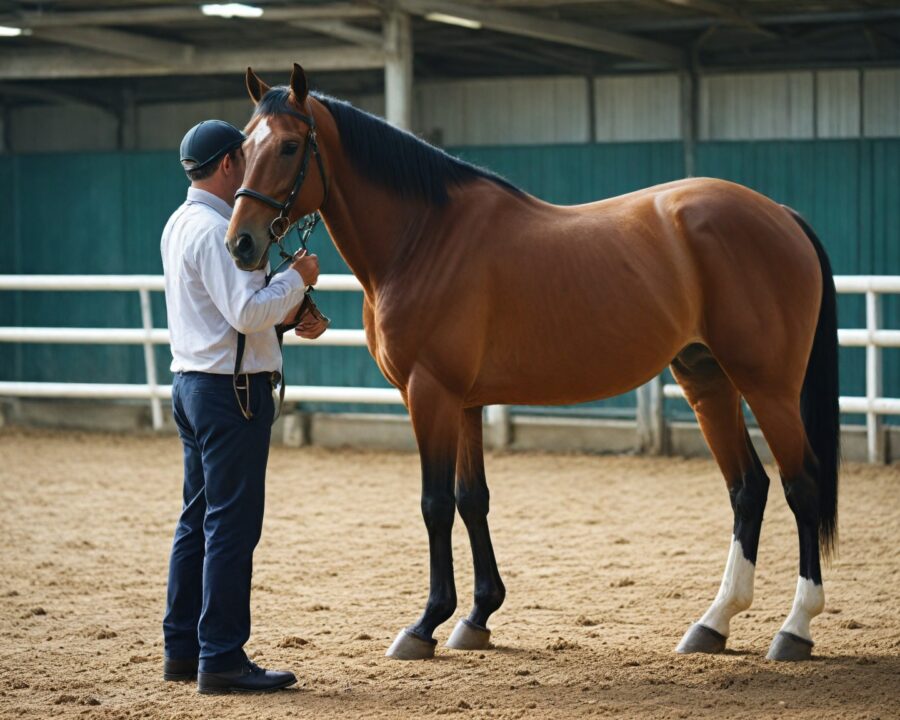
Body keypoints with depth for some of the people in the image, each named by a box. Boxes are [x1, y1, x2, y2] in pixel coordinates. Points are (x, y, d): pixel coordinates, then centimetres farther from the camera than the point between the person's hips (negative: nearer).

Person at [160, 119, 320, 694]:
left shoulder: (180, 225, 15)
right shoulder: (216, 230, -17)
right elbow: (248, 312, -24)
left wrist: (286, 304, 13)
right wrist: (297, 278, -9)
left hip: (193, 382, 11)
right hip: (232, 388, -11)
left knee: (199, 520, 14)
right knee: (233, 525, -8)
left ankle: (183, 648, 19)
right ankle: (222, 660, -7)